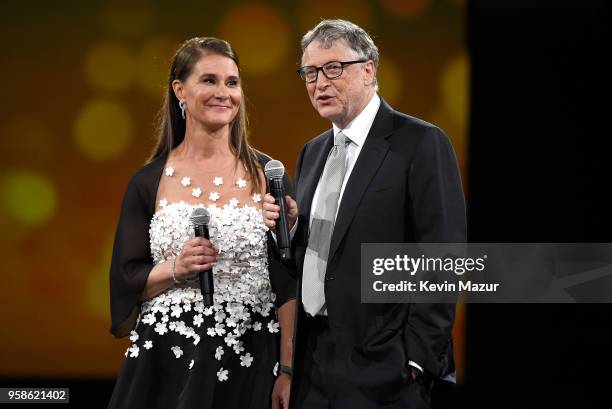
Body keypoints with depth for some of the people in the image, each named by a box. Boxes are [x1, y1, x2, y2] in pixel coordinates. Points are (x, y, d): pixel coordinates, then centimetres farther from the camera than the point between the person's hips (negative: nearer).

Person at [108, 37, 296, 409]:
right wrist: (175, 269, -14)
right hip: (166, 363, 0)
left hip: (248, 364, 0)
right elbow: (127, 280, 5)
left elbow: (287, 281, 0)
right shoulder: (148, 182, 3)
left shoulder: (268, 174, 2)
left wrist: (287, 369, -5)